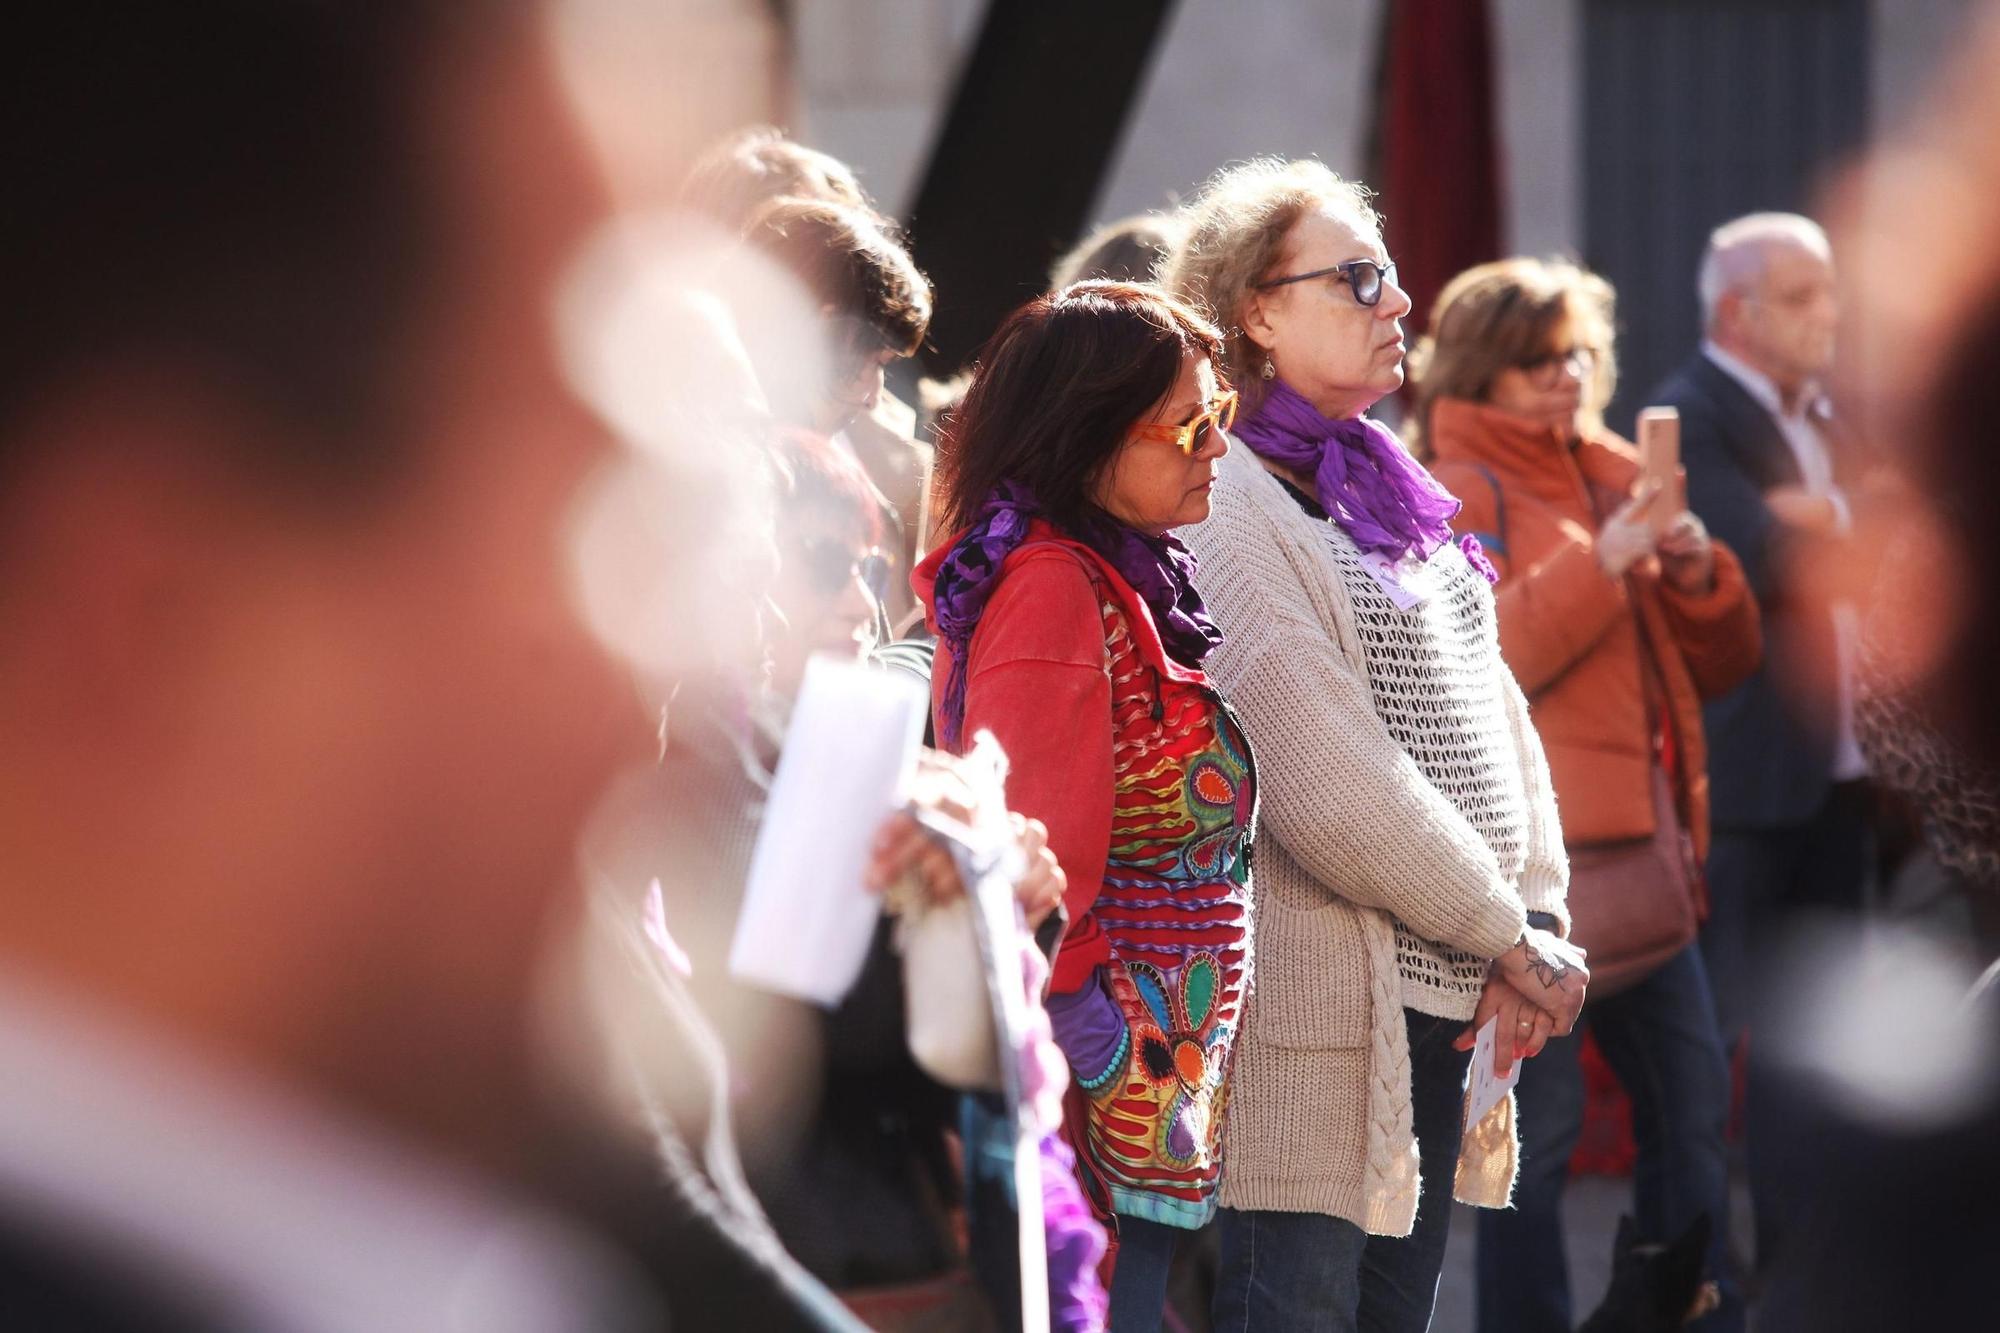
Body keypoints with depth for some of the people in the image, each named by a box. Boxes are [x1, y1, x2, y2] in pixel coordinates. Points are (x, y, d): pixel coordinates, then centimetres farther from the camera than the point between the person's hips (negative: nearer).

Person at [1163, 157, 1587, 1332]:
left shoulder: (1382, 492, 16)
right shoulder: (1222, 509, -12)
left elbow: (1495, 714, 14)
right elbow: (1325, 779, -19)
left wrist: (1542, 917, 0)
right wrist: (1506, 934, -12)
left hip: (1437, 1013, 9)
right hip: (1316, 1026, -9)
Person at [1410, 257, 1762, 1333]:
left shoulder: (1616, 478, 17)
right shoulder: (1456, 493, -1)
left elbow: (1723, 663, 17)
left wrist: (1697, 574, -3)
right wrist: (1601, 564, -20)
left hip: (1641, 844, 7)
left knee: (1693, 1104, 10)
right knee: (1540, 1124, -7)